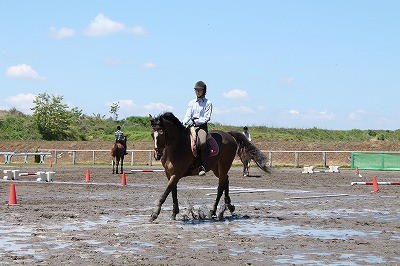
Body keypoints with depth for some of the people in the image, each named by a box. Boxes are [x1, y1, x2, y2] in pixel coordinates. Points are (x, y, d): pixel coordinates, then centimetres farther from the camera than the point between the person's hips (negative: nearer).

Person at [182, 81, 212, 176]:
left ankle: (202, 167, -35)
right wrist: (184, 123, -10)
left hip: (202, 126, -5)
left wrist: (195, 122, -15)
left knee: (202, 142, -32)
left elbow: (207, 118, -3)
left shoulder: (208, 103, 6)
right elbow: (187, 115, 11)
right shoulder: (192, 103, 19)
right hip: (191, 125, 5)